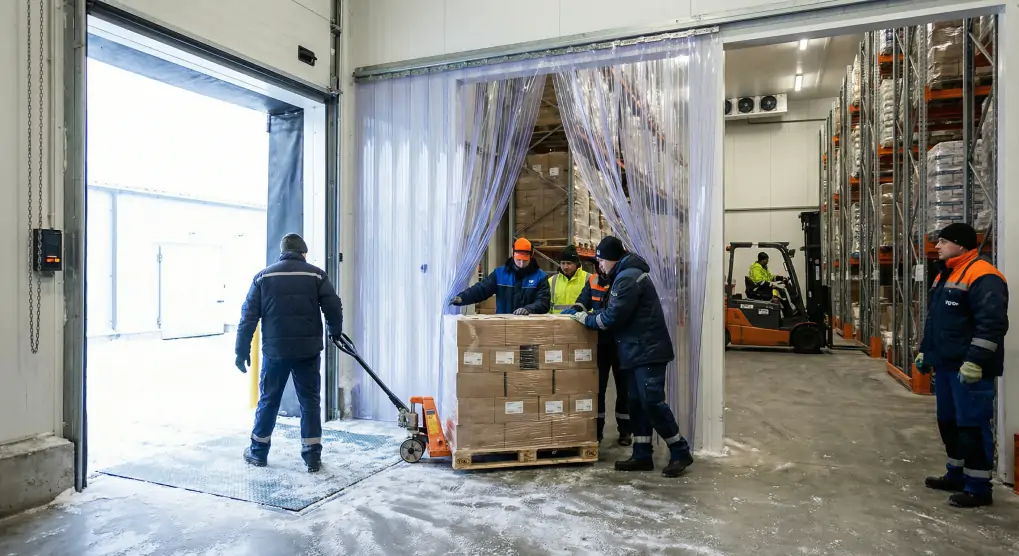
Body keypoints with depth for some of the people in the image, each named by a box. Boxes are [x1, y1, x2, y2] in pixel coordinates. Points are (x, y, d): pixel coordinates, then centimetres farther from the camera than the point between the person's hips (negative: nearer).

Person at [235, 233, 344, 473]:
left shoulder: (263, 276, 5)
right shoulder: (316, 275, 0)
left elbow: (248, 316, 3)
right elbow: (334, 309, -4)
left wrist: (242, 351, 7)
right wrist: (335, 332, 15)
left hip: (275, 350, 1)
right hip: (308, 351, -1)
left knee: (268, 401, 15)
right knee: (309, 401, 7)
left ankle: (258, 451, 28)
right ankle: (312, 456, 9)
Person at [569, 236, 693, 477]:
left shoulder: (627, 278, -17)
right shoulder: (628, 273, 17)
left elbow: (613, 317, -20)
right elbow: (617, 310, 21)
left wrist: (587, 319, -5)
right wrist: (591, 313, 8)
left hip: (648, 351, -11)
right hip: (639, 350, 11)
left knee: (652, 402, -8)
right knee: (637, 403, 11)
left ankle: (681, 452, 5)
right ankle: (642, 456, 16)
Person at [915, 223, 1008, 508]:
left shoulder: (982, 276, -15)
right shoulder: (944, 275, 17)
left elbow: (991, 324, -22)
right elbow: (933, 320, 24)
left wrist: (975, 362, -25)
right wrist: (925, 352, 23)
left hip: (969, 370, -10)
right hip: (946, 366, 10)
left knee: (972, 426, -3)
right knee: (949, 422, 17)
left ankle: (978, 487, 7)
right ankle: (956, 475, 30)